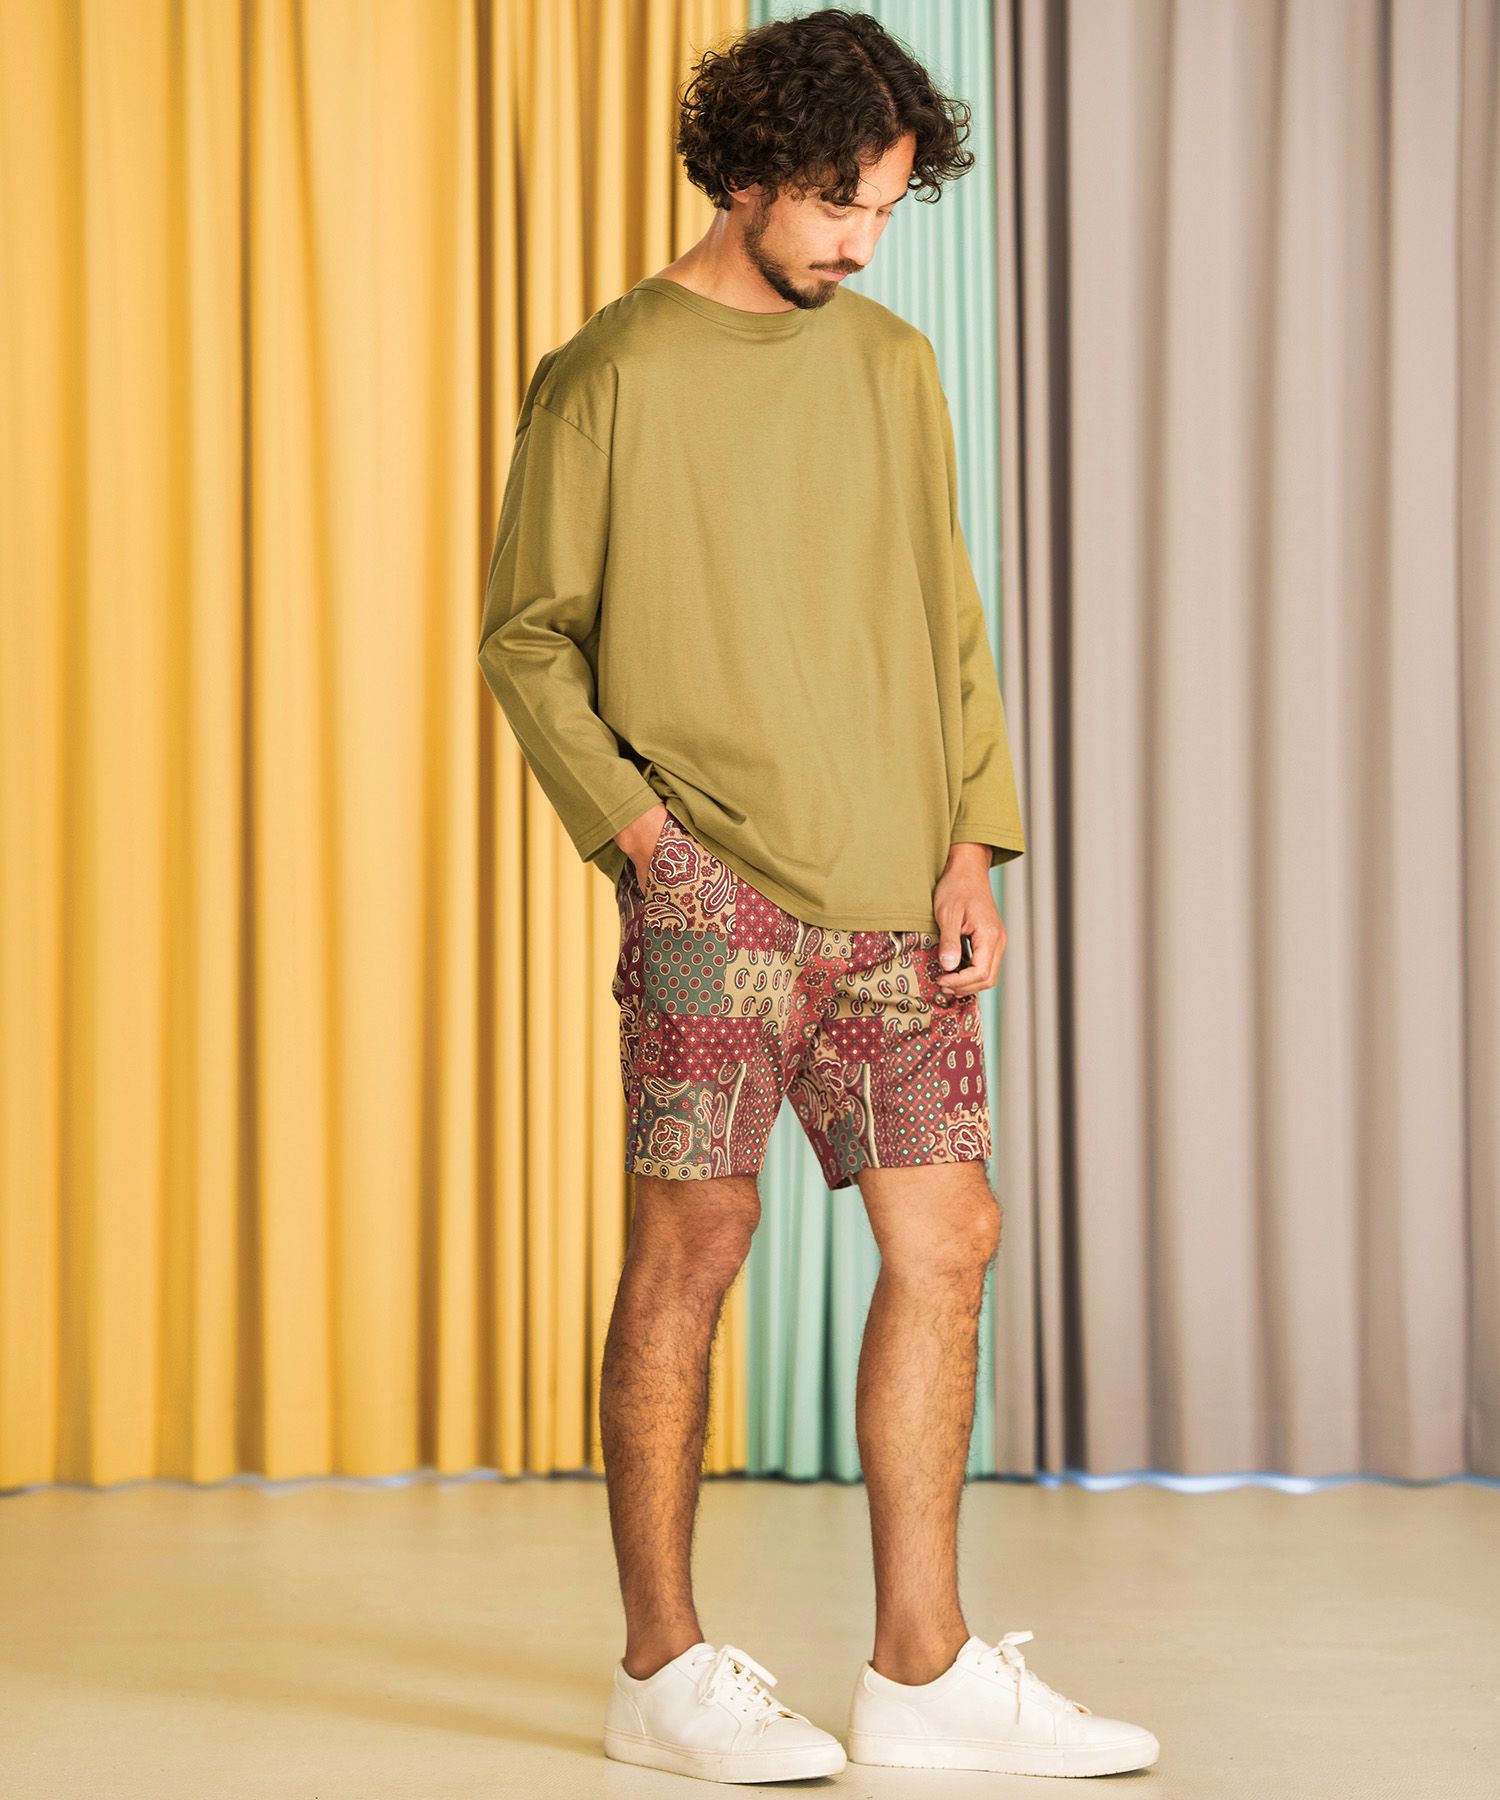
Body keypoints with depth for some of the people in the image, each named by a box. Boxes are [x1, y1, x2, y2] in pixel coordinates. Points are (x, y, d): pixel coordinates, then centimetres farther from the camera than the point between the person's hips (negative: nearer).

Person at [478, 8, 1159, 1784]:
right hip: (716, 892, -6)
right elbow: (526, 638, 0)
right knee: (693, 1237, -2)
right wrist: (636, 824, -11)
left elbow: (950, 624, 16)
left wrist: (974, 837, 5)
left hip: (893, 898, 6)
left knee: (945, 1239, 4)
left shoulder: (896, 367, 14)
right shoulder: (611, 376, -1)